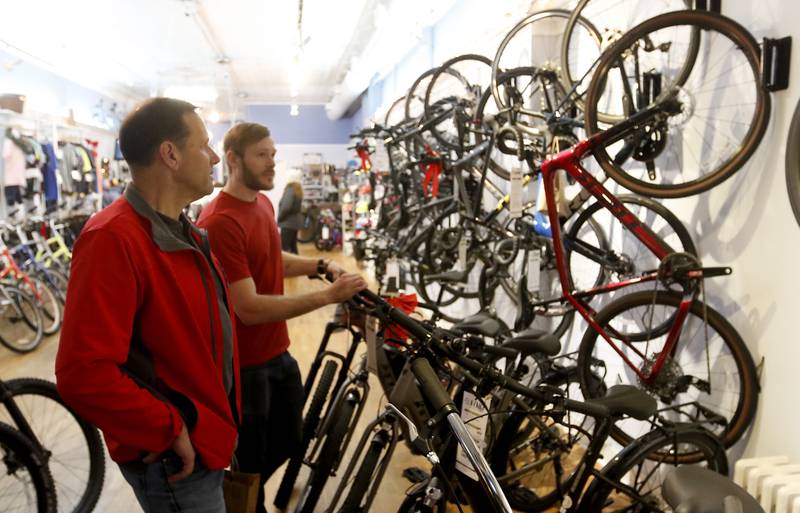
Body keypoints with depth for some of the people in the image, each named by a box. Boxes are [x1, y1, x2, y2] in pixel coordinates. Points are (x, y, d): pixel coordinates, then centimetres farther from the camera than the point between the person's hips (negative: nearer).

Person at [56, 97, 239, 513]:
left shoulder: (181, 230, 8)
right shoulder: (115, 239, -25)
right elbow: (84, 376, -31)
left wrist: (216, 421, 14)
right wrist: (170, 430, -21)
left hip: (206, 439, 9)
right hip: (174, 458, -9)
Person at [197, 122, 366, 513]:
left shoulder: (263, 203, 4)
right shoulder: (219, 223, -26)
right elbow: (250, 309, -29)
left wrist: (321, 266, 3)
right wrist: (329, 295, -30)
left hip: (277, 352, 9)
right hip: (244, 363, -9)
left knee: (288, 440, 25)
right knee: (251, 462, 12)